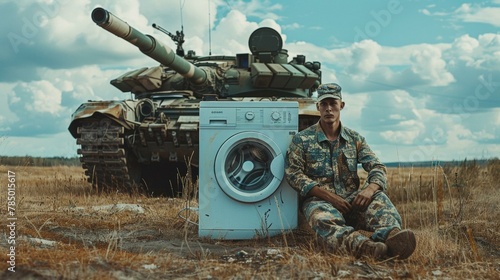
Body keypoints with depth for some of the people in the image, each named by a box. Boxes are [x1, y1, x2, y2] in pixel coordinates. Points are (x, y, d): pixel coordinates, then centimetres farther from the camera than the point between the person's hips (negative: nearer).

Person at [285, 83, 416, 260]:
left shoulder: (355, 139, 15)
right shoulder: (302, 139, 6)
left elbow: (377, 167, 5)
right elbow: (293, 173, -5)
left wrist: (370, 188, -21)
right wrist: (329, 196, -16)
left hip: (351, 199, 3)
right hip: (318, 200, -3)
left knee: (378, 197, -28)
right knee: (325, 218, -38)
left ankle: (391, 234, -59)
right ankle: (362, 245, -67)